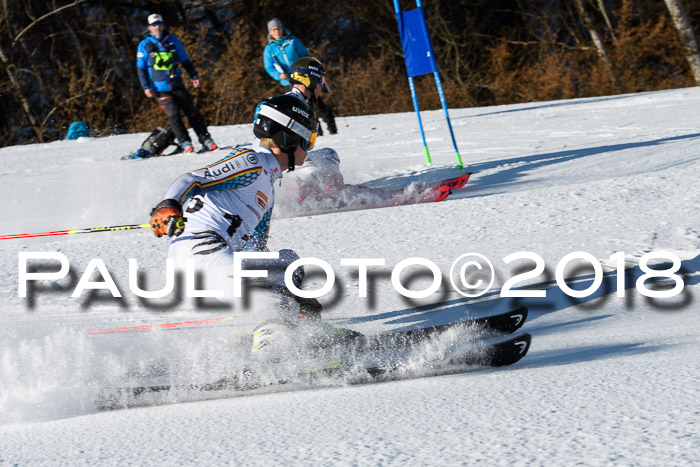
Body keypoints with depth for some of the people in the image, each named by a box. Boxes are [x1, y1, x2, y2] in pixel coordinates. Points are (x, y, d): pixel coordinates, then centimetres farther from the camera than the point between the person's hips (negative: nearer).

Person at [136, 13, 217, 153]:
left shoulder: (173, 40, 8)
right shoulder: (145, 45, 3)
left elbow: (185, 60, 15)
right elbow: (141, 68, 5)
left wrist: (194, 76, 8)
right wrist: (146, 87, -4)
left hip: (177, 85, 2)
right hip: (161, 88, -2)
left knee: (192, 111, -1)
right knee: (173, 114, -14)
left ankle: (206, 139, 4)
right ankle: (185, 143, -11)